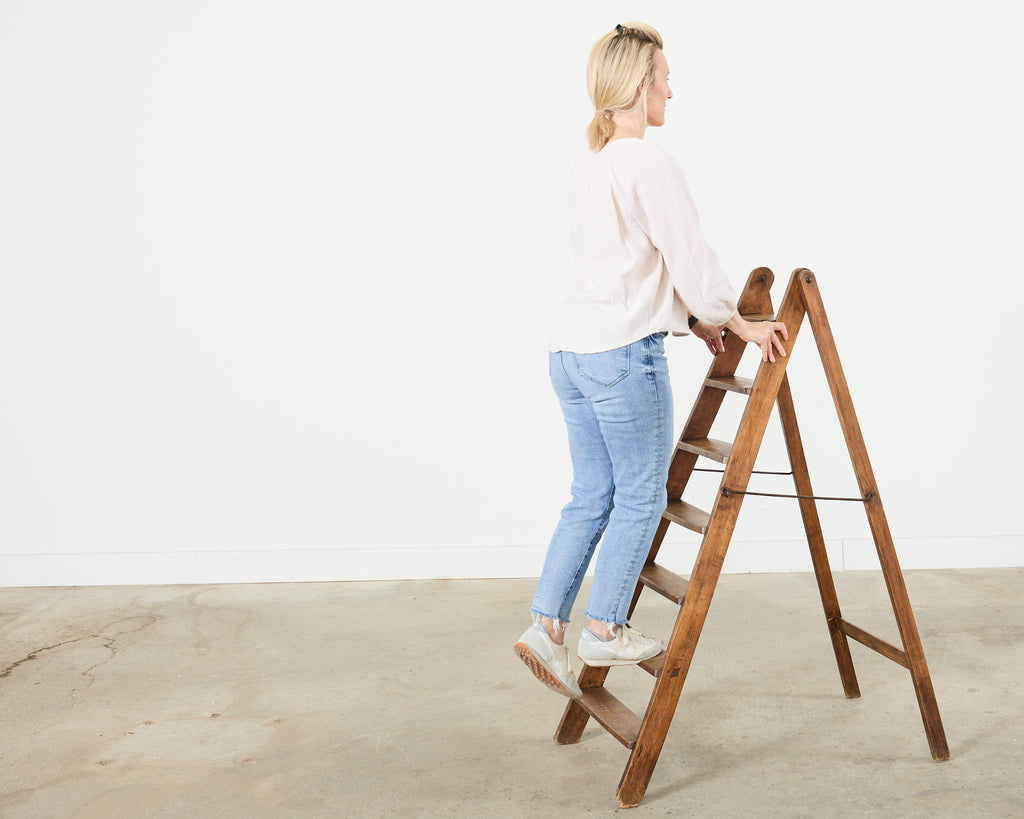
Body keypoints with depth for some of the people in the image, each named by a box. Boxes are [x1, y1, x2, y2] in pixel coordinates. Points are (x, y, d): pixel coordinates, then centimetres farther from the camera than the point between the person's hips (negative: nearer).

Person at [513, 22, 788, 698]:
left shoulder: (589, 166, 16)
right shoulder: (649, 163, -12)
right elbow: (688, 256, -11)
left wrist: (692, 319, 23)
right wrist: (739, 324, 1)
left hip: (571, 350, 9)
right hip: (625, 351, -9)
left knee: (592, 497, 14)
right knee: (641, 496, 6)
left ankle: (546, 626, 13)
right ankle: (605, 631, 14)